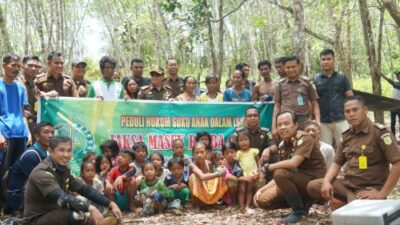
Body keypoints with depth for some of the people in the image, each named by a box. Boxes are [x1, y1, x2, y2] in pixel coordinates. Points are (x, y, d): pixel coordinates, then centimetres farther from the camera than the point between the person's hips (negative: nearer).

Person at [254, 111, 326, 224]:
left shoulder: (305, 139, -16)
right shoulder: (282, 146, 6)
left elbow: (293, 163, -33)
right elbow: (280, 178, 7)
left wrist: (267, 167, -19)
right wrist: (261, 189, -5)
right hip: (297, 183, 8)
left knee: (280, 173, -30)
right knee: (262, 200, -3)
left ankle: (299, 209, -13)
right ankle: (302, 202, 8)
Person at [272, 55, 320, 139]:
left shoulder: (307, 82, 5)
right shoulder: (280, 84, 8)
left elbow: (314, 104, 8)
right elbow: (277, 106, 11)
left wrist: (318, 123, -5)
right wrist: (274, 127, 4)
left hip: (304, 125, -1)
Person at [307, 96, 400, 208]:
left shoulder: (379, 132, -13)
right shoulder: (347, 135, 9)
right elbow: (337, 163, 14)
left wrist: (382, 193, -20)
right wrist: (326, 181, -7)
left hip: (368, 189, -7)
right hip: (346, 184, 7)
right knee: (312, 186, -5)